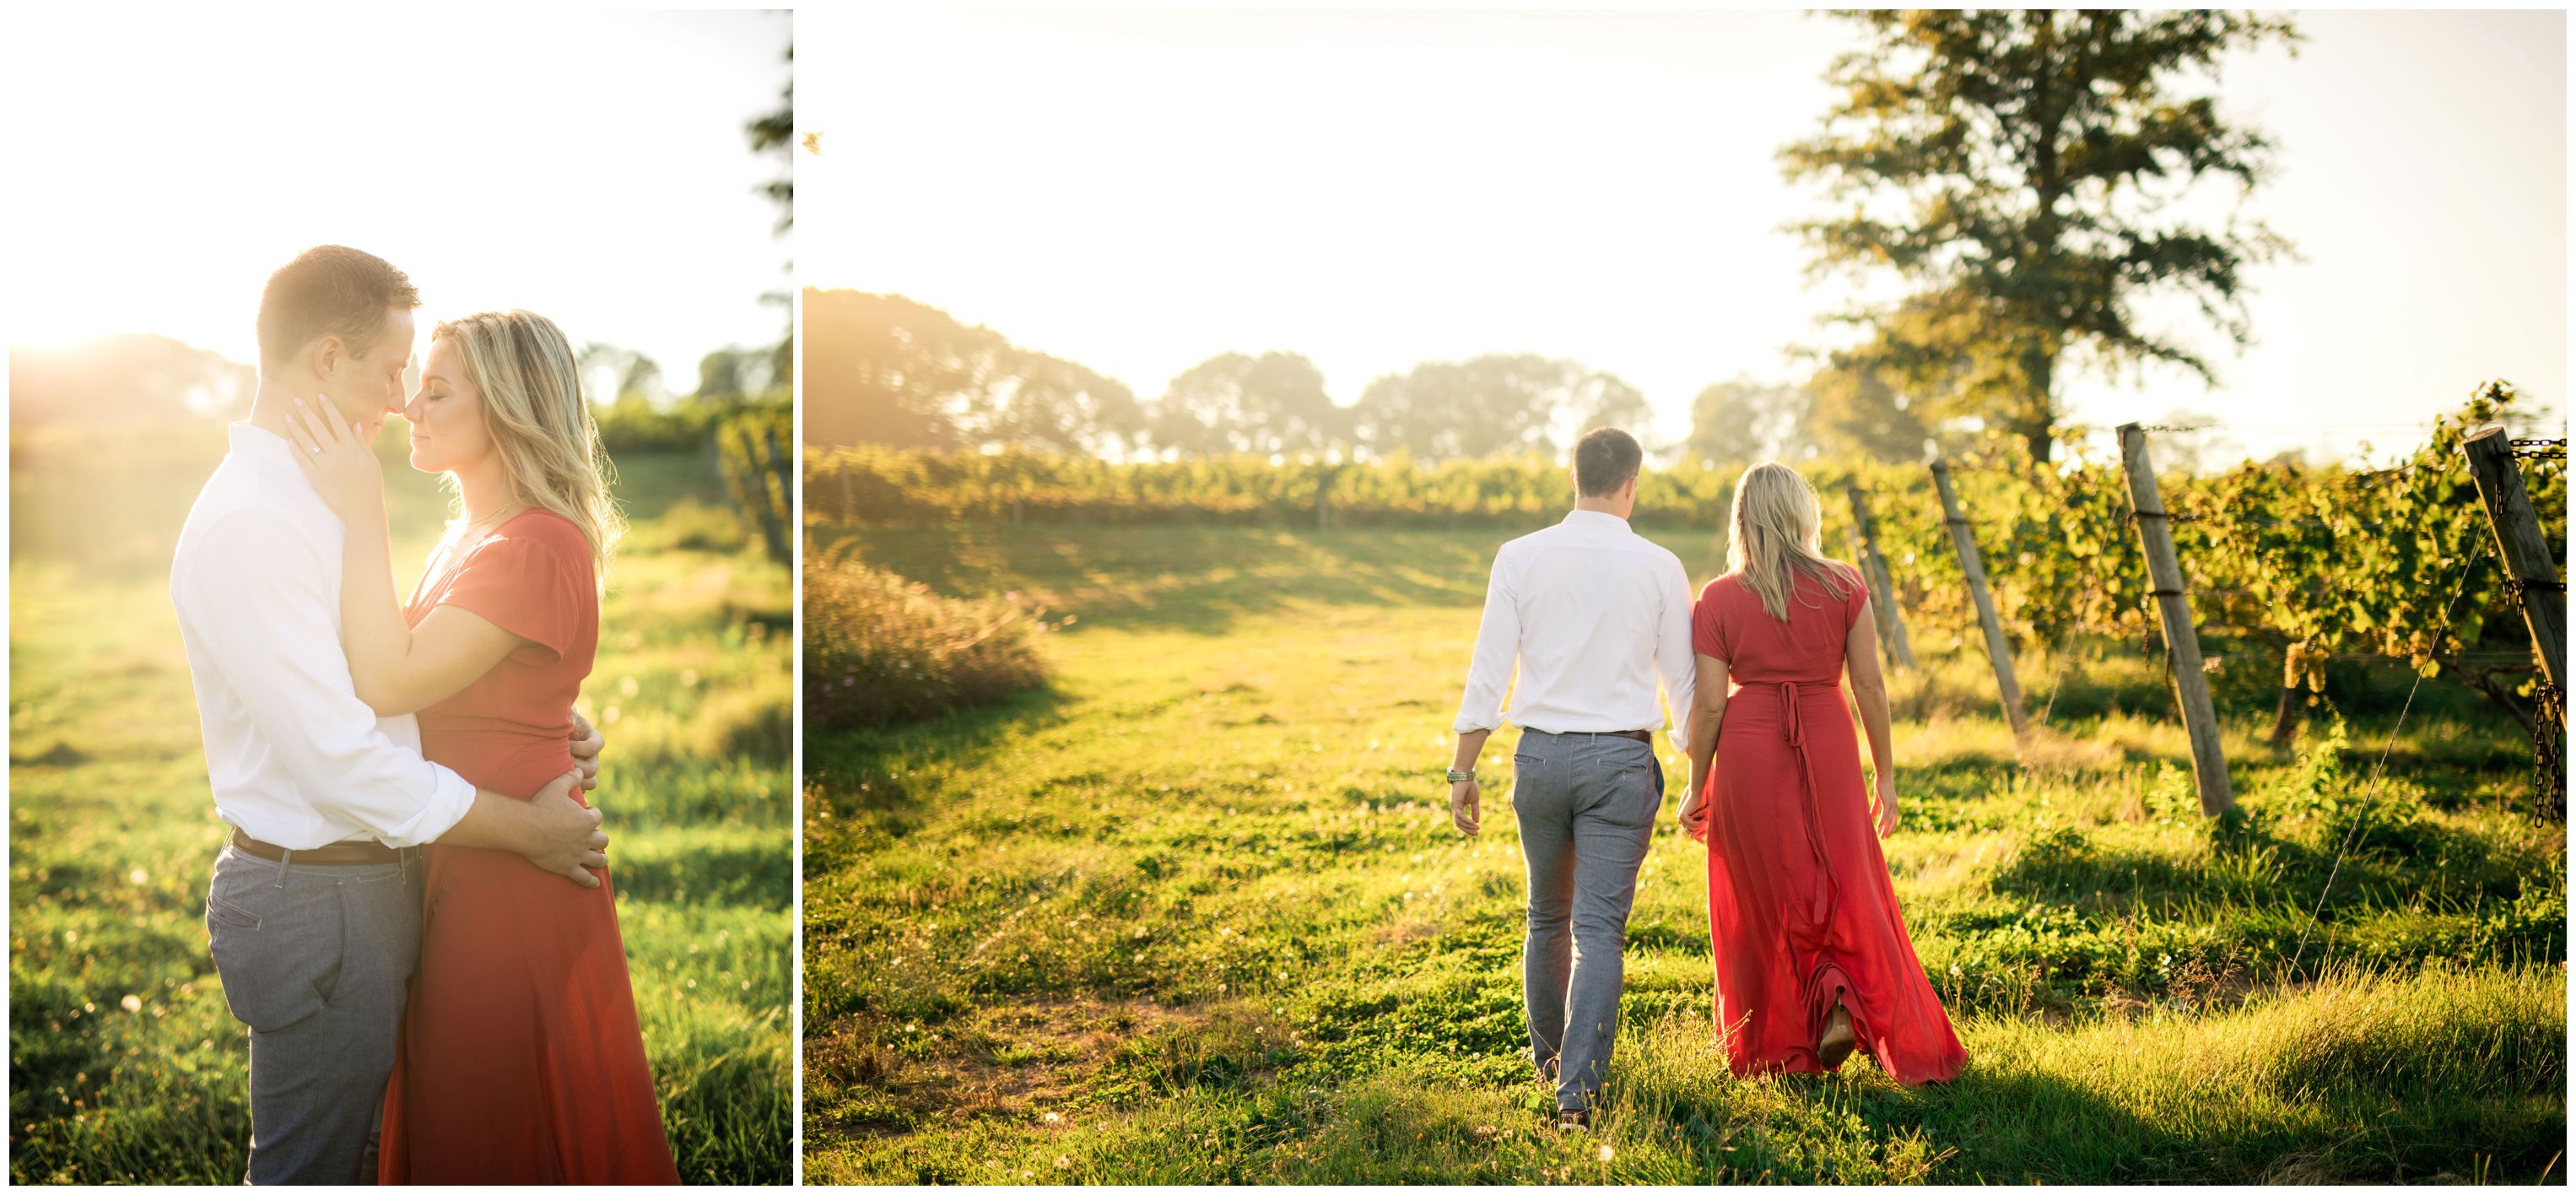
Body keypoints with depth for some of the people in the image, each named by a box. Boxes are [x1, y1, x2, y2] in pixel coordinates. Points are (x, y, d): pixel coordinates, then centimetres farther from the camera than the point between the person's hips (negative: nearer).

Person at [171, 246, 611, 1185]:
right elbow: (340, 760, -25)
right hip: (315, 898, -9)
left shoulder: (322, 498, 11)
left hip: (370, 871, 9)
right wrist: (527, 828, -17)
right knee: (310, 1168, 6)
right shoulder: (247, 522, -21)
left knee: (351, 1141, 21)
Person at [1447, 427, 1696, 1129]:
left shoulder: (1520, 558, -2)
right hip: (1621, 759, -2)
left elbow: (1488, 672, -4)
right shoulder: (1658, 568, -3)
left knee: (1547, 918, 20)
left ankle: (1547, 1056, 37)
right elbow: (1686, 681, 2)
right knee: (1599, 930, -1)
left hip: (1540, 755, 2)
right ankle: (1577, 1085, -9)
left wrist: (1464, 770, 2)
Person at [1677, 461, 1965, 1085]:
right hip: (1828, 749, 1)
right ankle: (1844, 1000, -5)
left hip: (1749, 752, -1)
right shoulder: (1844, 586, -2)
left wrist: (1696, 790, 5)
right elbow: (1870, 687, -2)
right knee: (1849, 892, 16)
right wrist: (1886, 775, 6)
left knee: (1762, 901, 12)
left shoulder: (1719, 599, -4)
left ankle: (1775, 1044, 18)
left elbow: (1709, 705, -5)